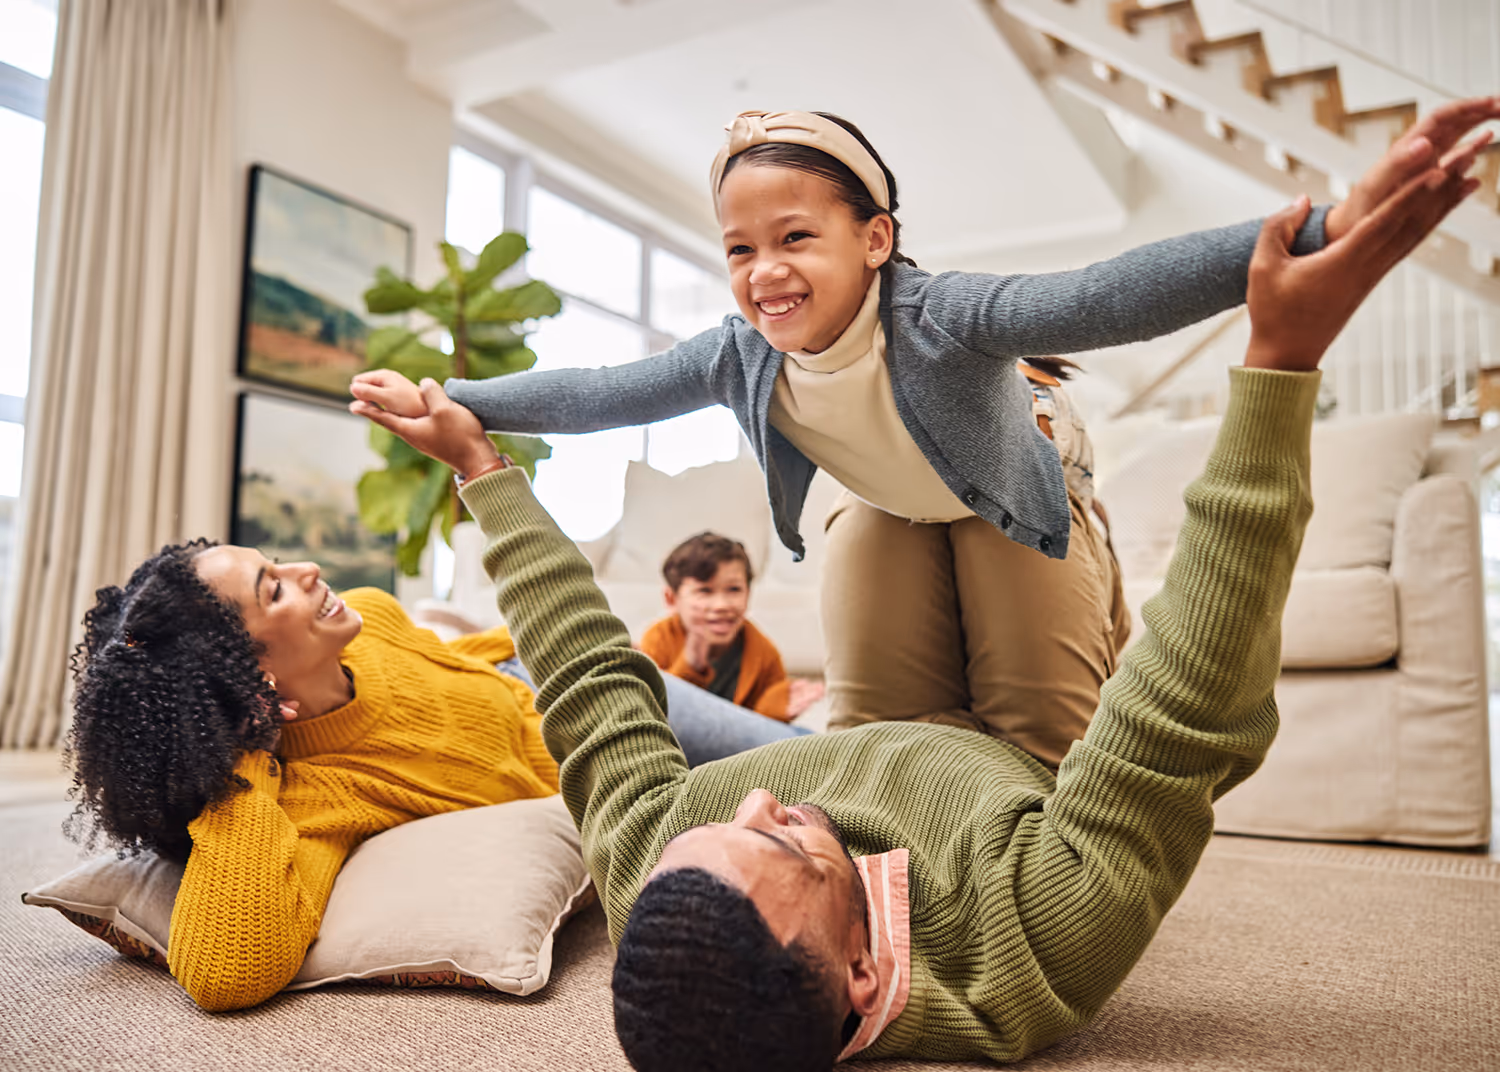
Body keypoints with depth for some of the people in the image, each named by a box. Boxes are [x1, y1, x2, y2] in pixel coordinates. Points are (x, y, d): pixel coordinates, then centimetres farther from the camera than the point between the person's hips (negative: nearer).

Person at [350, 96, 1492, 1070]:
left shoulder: (644, 882, -40)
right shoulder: (1042, 947, -50)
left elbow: (589, 673, -28)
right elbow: (1195, 714, -48)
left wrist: (483, 469, -15)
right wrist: (1284, 360, -51)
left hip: (876, 751, 3)